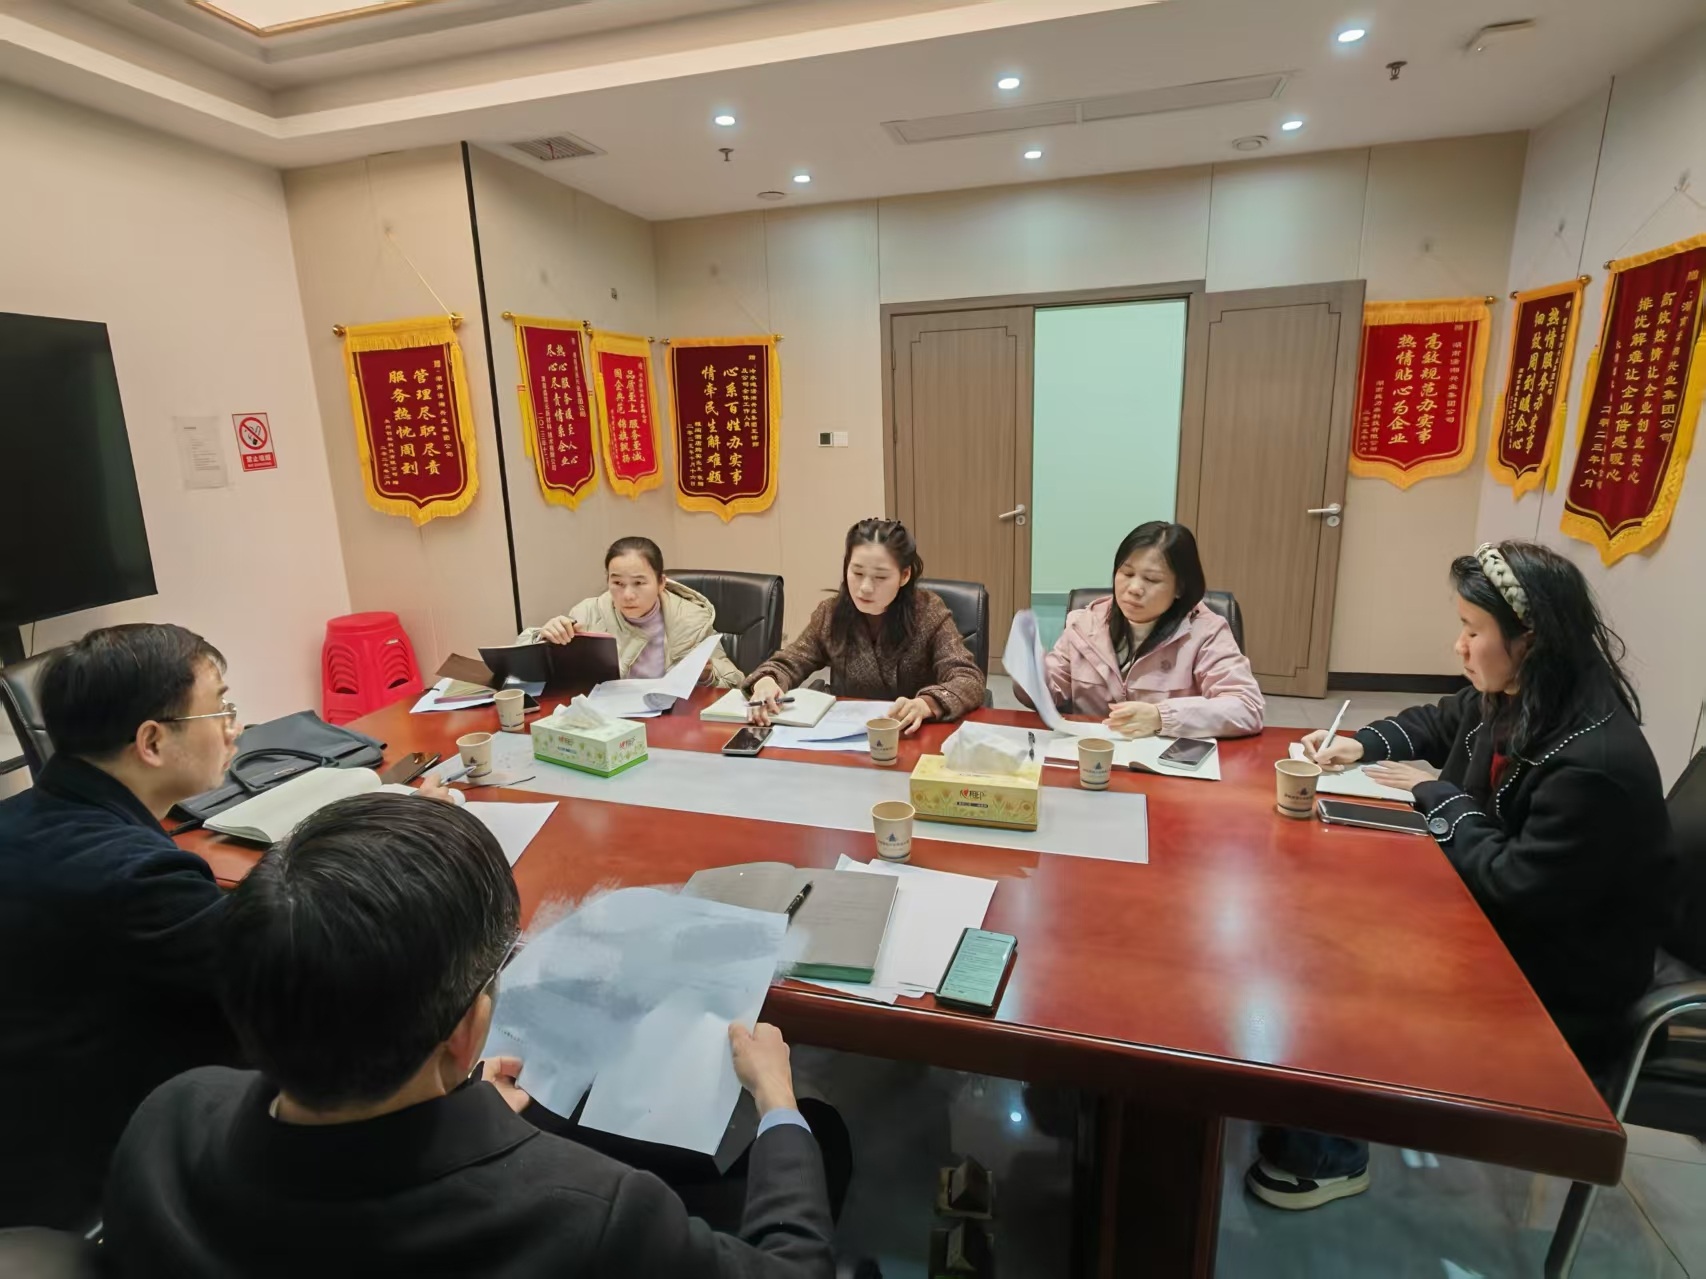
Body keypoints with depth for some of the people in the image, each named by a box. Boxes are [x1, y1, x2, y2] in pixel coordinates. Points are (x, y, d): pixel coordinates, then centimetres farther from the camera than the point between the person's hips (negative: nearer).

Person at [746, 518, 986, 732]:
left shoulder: (928, 613, -10)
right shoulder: (831, 613, -1)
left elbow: (970, 681, -17)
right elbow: (787, 664, 6)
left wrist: (925, 704, -38)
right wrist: (766, 682, -18)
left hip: (910, 737, -3)